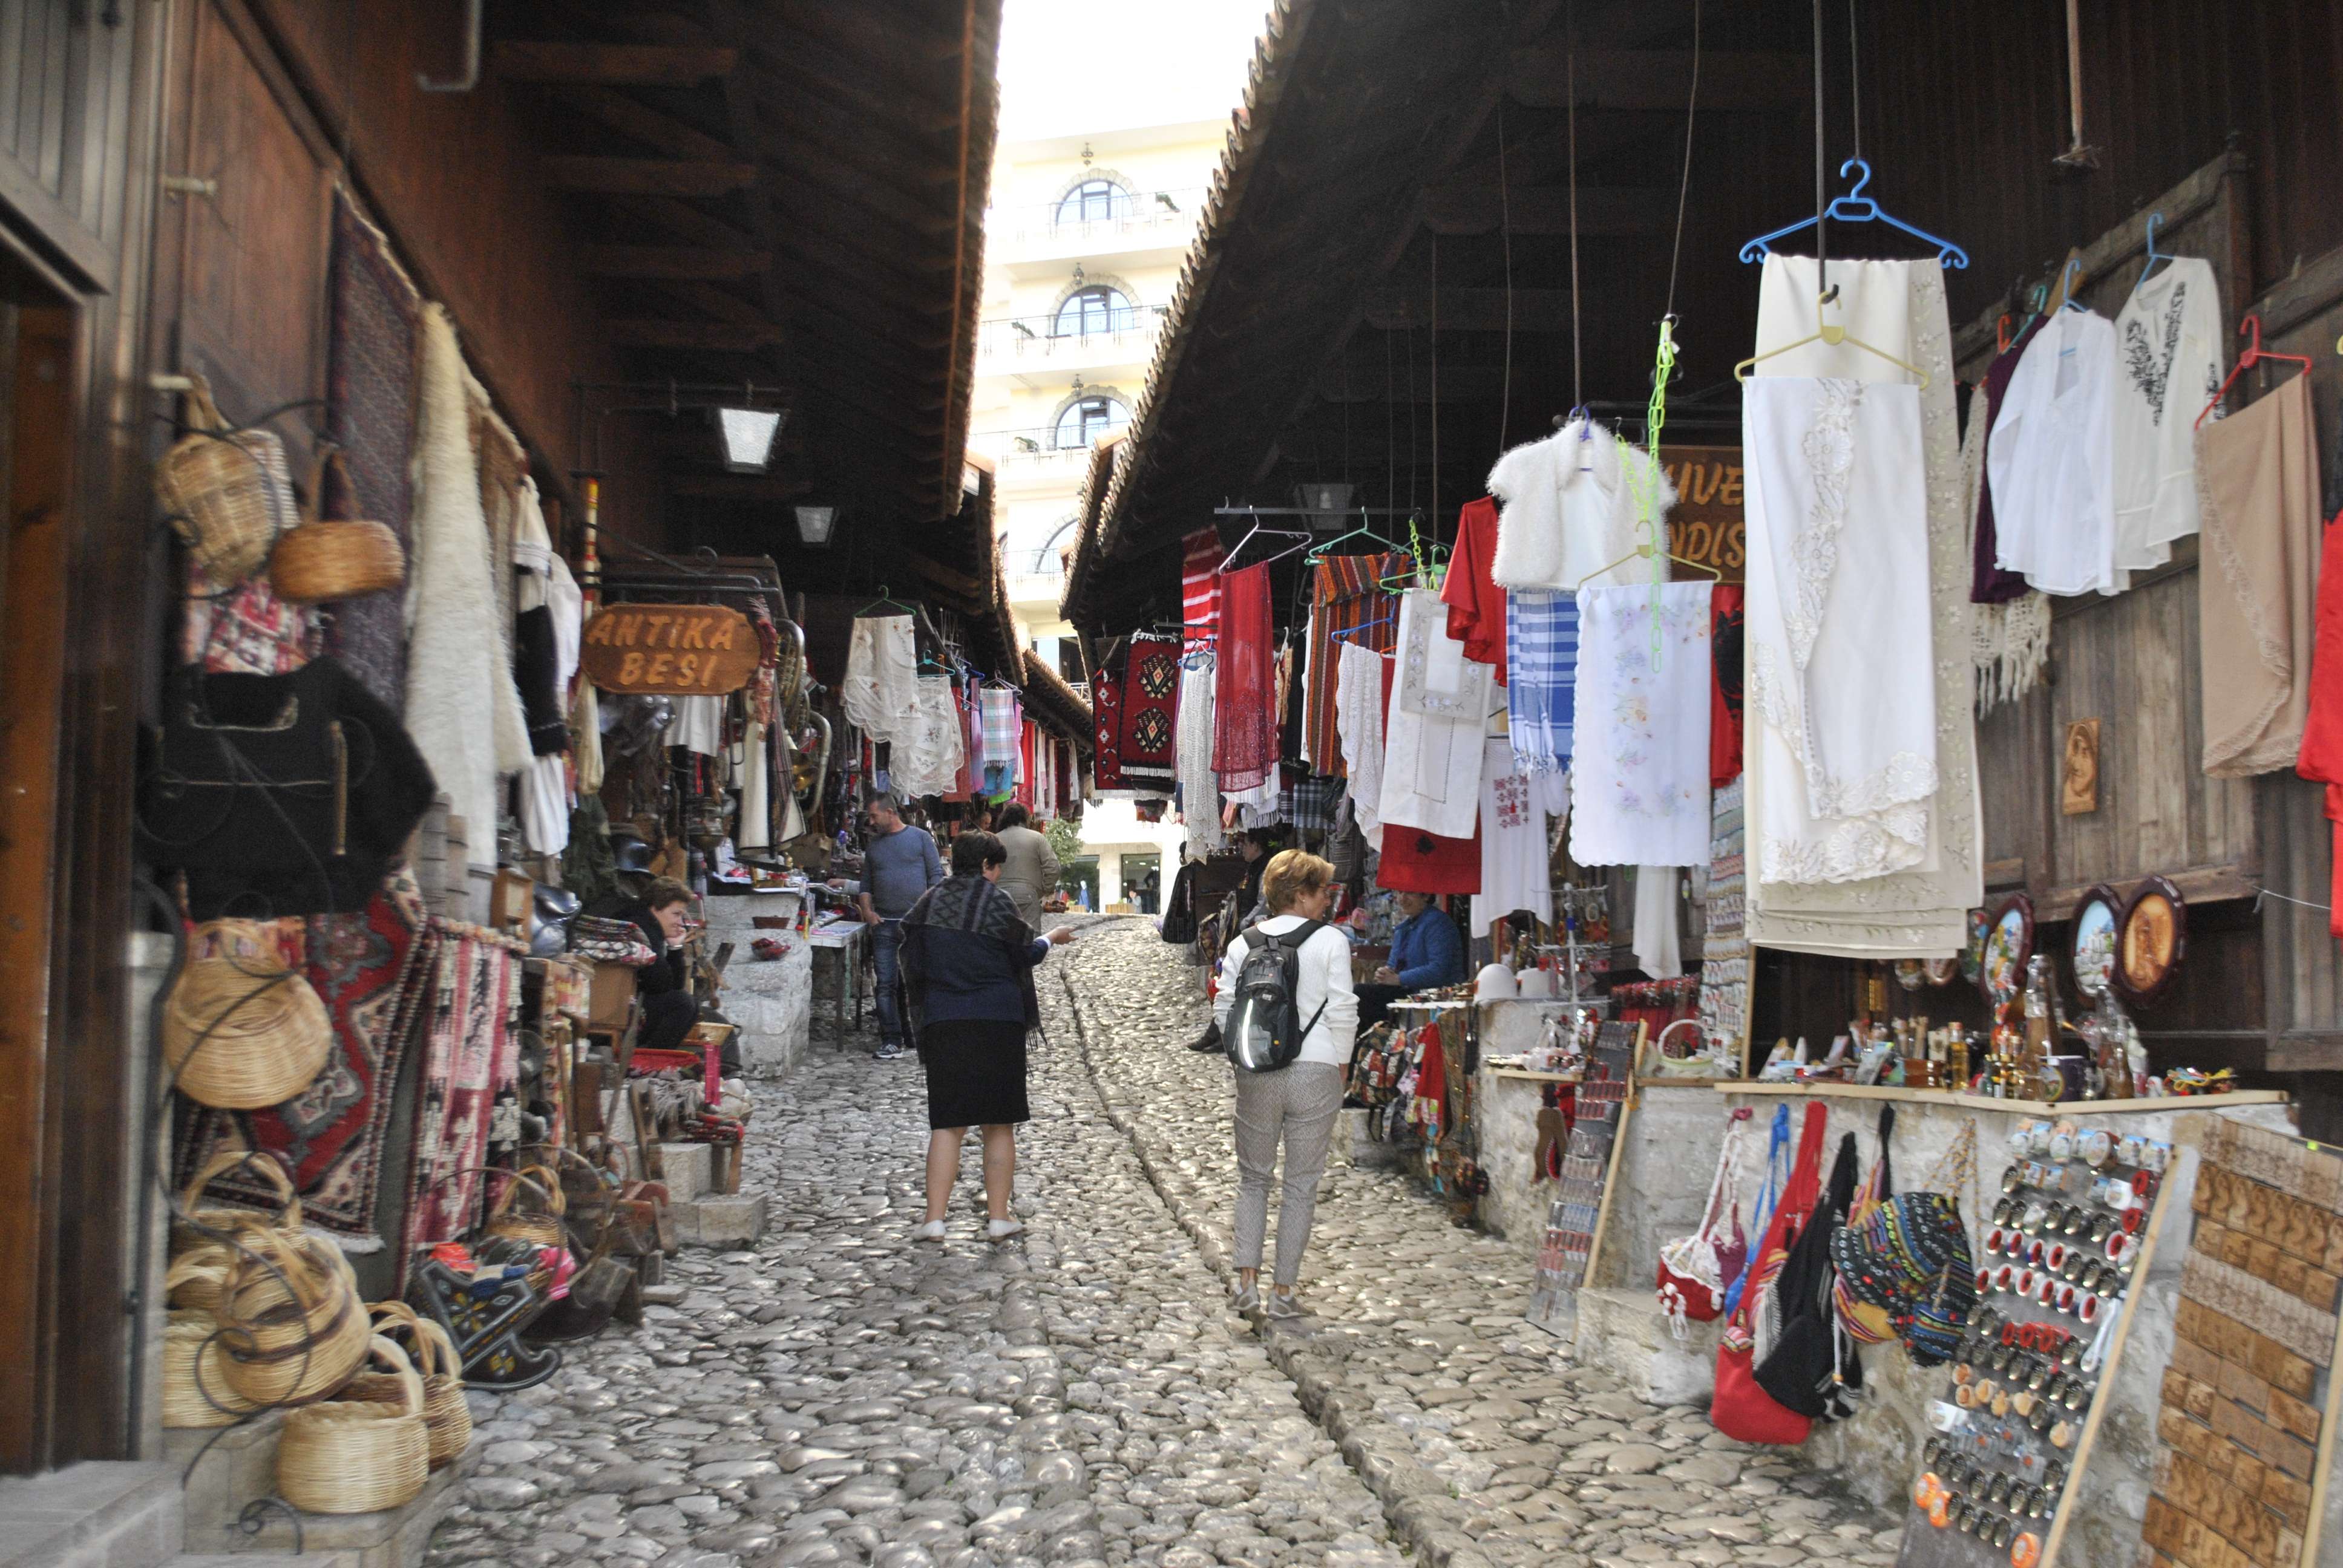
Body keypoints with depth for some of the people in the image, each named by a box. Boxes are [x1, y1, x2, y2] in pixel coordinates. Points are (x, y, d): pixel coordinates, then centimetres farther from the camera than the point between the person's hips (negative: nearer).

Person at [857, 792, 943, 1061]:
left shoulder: (920, 837, 3)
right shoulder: (873, 844, 15)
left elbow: (936, 876, 1)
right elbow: (866, 883, 20)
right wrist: (867, 910, 2)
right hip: (884, 924, 3)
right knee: (886, 984, -3)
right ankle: (891, 1041, -1)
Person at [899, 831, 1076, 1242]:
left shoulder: (929, 902, 5)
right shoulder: (996, 900, -5)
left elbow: (912, 963, 8)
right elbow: (1025, 954, 2)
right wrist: (1053, 939, 20)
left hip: (943, 1022, 3)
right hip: (998, 1020, -3)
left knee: (947, 1123, 5)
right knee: (1000, 1124, 7)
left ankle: (935, 1219, -3)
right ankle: (998, 1217, 9)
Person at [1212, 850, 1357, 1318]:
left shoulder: (1243, 943, 7)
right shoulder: (1331, 941, -4)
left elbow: (1224, 1010, 5)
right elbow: (1343, 1012, -6)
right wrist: (1340, 1068, 5)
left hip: (1256, 1072, 3)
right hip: (1315, 1070, -3)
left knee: (1253, 1177, 15)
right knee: (1302, 1183, 6)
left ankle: (1247, 1280, 6)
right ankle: (1283, 1290, 7)